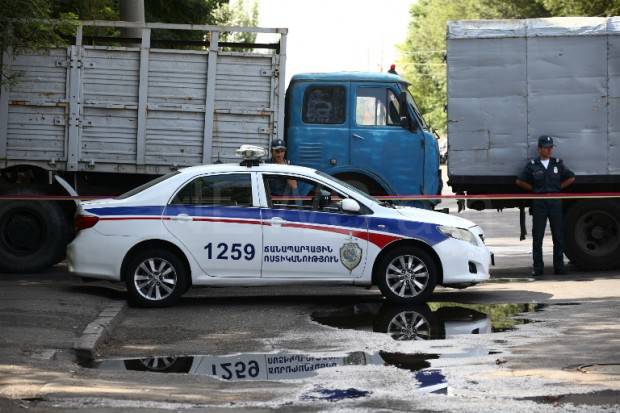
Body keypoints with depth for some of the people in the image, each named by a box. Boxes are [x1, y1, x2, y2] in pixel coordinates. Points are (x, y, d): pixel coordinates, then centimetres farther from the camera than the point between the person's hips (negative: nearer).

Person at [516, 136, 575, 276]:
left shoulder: (558, 164, 8)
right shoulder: (532, 165, 3)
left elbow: (571, 178, 16)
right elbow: (520, 181, 8)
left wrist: (558, 187, 7)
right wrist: (535, 190, 3)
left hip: (555, 201, 1)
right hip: (539, 202, -1)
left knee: (558, 236, 2)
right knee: (537, 236, -2)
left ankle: (559, 266, 8)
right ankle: (538, 267, 1)